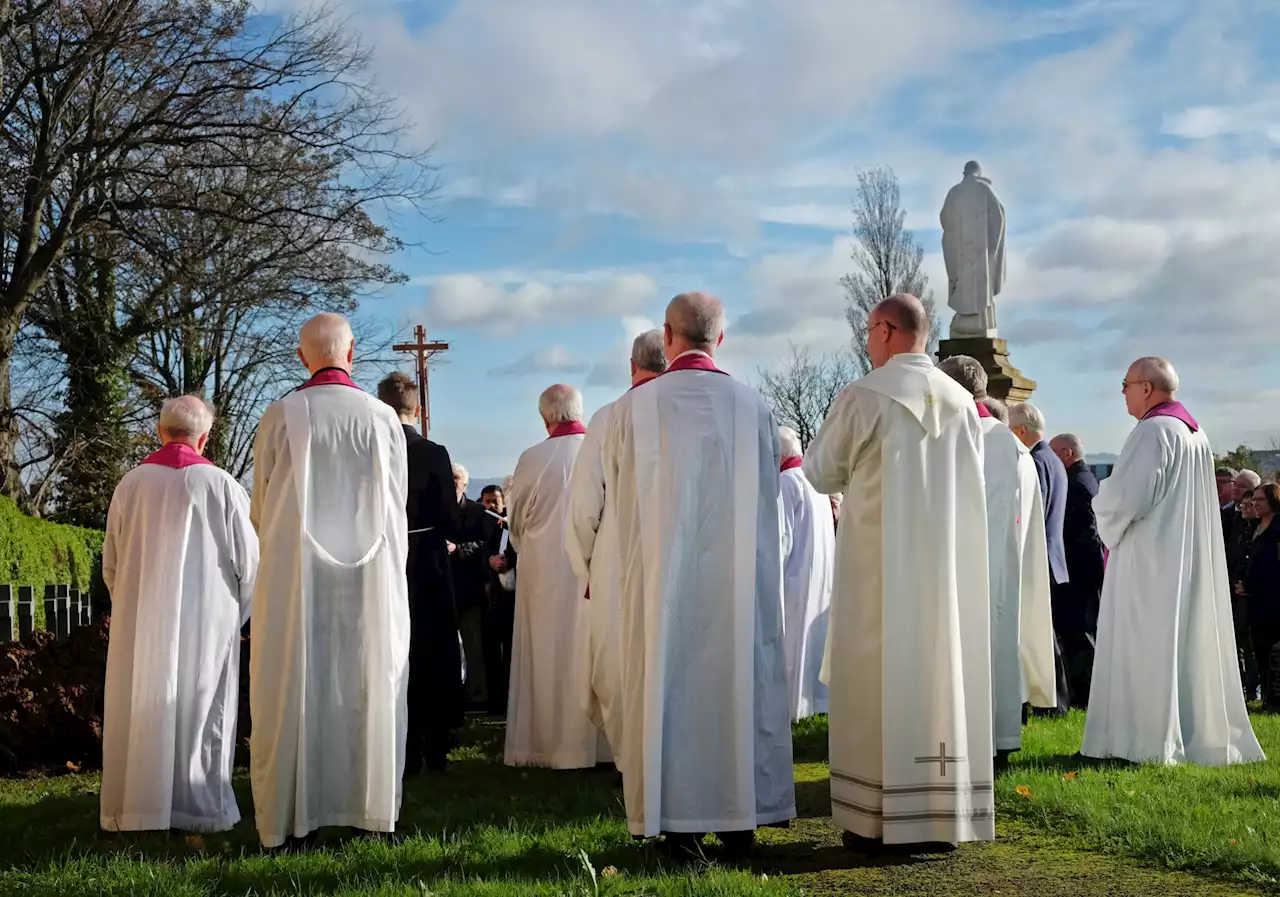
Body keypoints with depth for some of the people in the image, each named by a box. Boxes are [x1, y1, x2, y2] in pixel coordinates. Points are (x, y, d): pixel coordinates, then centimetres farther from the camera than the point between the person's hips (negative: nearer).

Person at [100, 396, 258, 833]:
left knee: (143, 708, 10)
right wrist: (231, 615, 11)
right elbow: (249, 561, -4)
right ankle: (202, 807, 12)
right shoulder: (221, 485, -9)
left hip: (139, 625, 2)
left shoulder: (131, 484, -2)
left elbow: (110, 563, 6)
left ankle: (136, 809, 16)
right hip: (206, 623, -2)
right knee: (201, 711, 7)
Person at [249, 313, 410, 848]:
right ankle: (366, 808, 12)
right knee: (365, 688, 8)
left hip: (294, 578, -1)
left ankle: (292, 815, 7)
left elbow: (261, 508, 5)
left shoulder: (280, 417, -3)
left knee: (294, 689, 4)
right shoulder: (383, 420, 0)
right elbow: (397, 510, 5)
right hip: (371, 581, 1)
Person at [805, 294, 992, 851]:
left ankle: (875, 817, 4)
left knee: (875, 681, 2)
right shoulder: (962, 401, 6)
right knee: (942, 674, 8)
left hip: (878, 564, -4)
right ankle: (946, 814, 12)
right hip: (947, 565, 4)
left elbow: (821, 474, 1)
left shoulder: (862, 396, -9)